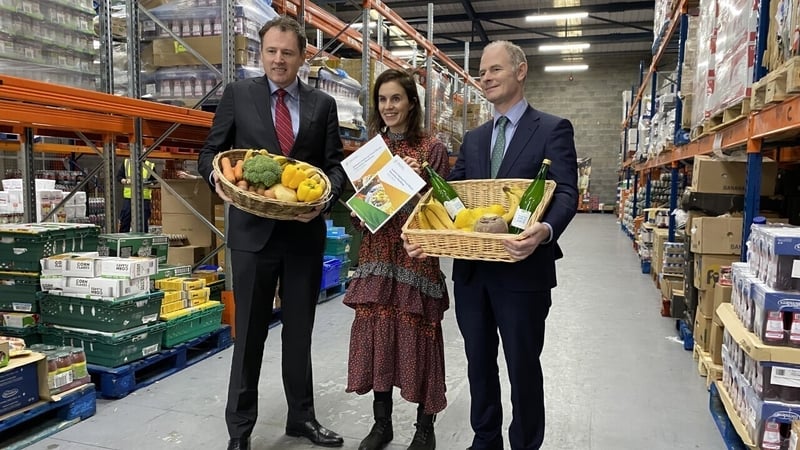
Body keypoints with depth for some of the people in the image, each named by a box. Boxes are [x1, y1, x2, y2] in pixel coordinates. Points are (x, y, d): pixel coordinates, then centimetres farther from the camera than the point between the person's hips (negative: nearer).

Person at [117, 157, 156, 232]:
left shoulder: (150, 165, 8)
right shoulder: (126, 162, 10)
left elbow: (154, 181, 9)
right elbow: (118, 177, 10)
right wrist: (125, 181, -9)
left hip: (144, 198, 0)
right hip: (128, 197, 0)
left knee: (144, 222, 2)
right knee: (124, 222, 3)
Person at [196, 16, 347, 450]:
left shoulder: (323, 104, 6)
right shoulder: (237, 94, 3)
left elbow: (336, 165, 3)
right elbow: (209, 152, 5)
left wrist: (325, 197, -17)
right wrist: (217, 176, -17)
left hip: (305, 232, 2)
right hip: (253, 231, -1)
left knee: (299, 332, 14)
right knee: (249, 332, 8)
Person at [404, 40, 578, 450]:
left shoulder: (553, 130, -2)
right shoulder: (473, 139, 15)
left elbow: (566, 193, -13)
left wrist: (545, 230, -34)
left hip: (521, 270, -5)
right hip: (471, 271, 5)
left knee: (523, 366, 9)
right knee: (478, 363, 17)